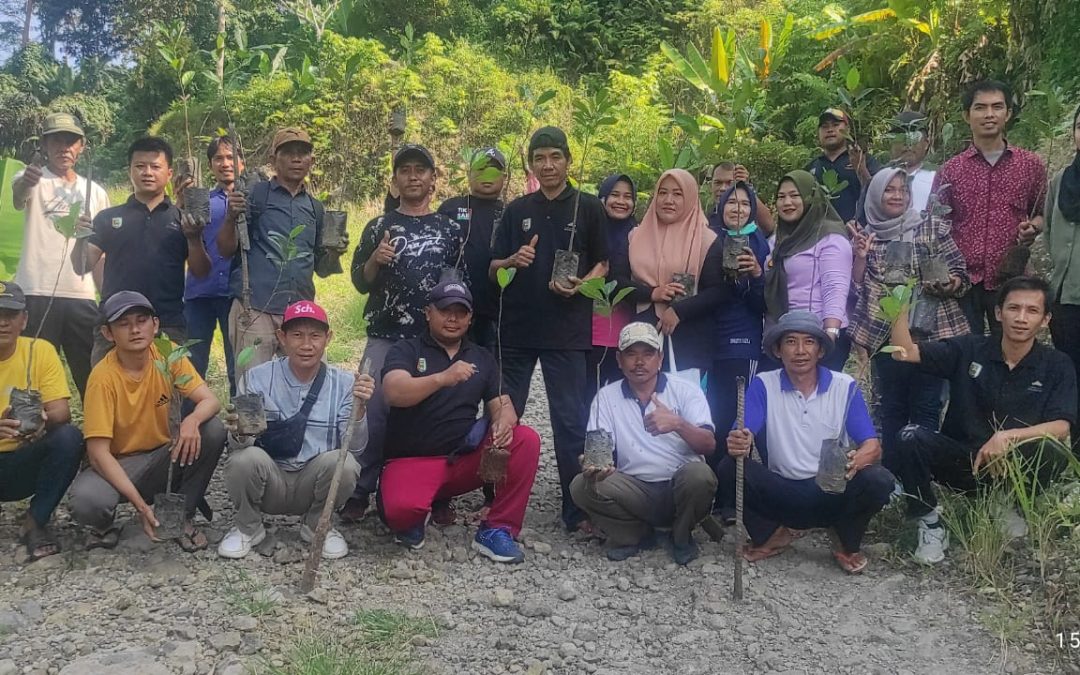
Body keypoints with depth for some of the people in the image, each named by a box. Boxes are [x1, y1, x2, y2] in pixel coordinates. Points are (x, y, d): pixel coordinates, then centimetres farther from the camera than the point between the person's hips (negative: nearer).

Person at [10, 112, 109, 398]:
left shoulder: (95, 192, 13)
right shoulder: (33, 180, 2)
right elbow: (17, 198, -24)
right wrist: (24, 183, -48)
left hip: (82, 298, 3)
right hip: (36, 295, -3)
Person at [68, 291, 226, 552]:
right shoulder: (103, 377, -20)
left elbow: (210, 401, -15)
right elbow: (98, 451, -23)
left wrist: (192, 421, -41)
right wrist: (139, 503, -33)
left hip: (163, 458, 4)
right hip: (118, 466, -3)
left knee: (213, 430, -23)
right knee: (86, 503, -35)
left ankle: (184, 516, -5)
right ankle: (103, 526, 4)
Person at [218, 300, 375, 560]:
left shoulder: (344, 383, -4)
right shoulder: (258, 378, -8)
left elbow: (354, 447, -10)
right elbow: (245, 441, -11)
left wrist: (359, 407, -28)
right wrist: (239, 433, -35)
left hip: (313, 483, 1)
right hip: (269, 482, 0)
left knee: (343, 462, -29)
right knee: (245, 458, -30)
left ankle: (317, 526, 4)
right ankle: (247, 528, 2)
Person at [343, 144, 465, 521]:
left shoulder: (450, 230, 10)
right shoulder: (378, 227, 10)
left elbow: (462, 285, 11)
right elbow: (360, 283, 9)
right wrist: (375, 260, -11)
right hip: (384, 339, 0)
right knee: (373, 415, -3)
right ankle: (360, 494, 6)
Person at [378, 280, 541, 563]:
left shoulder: (482, 358, 14)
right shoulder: (406, 350, 1)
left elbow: (501, 405, 7)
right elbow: (393, 392, -19)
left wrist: (504, 422, -20)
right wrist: (442, 378, -37)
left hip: (466, 457, 4)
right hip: (413, 460, -4)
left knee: (527, 440, -20)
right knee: (401, 508, -36)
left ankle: (497, 529, -9)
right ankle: (412, 519, 4)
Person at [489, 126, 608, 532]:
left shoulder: (588, 208, 4)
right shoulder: (517, 210, 10)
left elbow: (603, 265, 6)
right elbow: (493, 269, 11)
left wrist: (581, 284, -15)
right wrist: (513, 261, -12)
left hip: (567, 330, -2)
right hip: (516, 326, 3)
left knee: (570, 421, 0)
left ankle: (576, 510, 7)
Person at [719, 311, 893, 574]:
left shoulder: (845, 387, -2)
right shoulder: (763, 385, -2)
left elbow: (872, 446, -9)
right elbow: (741, 436, -13)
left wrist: (856, 460, -34)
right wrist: (737, 444, -40)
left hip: (833, 493, 0)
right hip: (781, 493, 0)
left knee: (878, 480, -29)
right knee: (729, 470, -25)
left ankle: (847, 544, 3)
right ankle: (771, 535, 3)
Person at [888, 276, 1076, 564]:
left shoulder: (1057, 366, -5)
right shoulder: (969, 349, -4)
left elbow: (1061, 428, -16)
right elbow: (906, 352, -11)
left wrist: (1008, 437, -32)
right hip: (961, 462, 1)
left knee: (1051, 452, -32)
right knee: (912, 436, -27)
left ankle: (1011, 508, 1)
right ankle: (930, 525, -8)